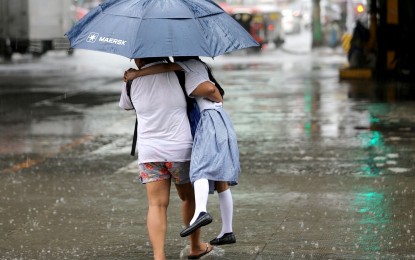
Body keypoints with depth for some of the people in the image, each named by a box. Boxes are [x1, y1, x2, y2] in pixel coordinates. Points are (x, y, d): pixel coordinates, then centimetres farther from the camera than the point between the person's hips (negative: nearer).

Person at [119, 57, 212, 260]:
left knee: (157, 205, -3)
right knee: (189, 198, 19)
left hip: (149, 153, 1)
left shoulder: (131, 82, 3)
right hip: (181, 150, -1)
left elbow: (125, 106, 22)